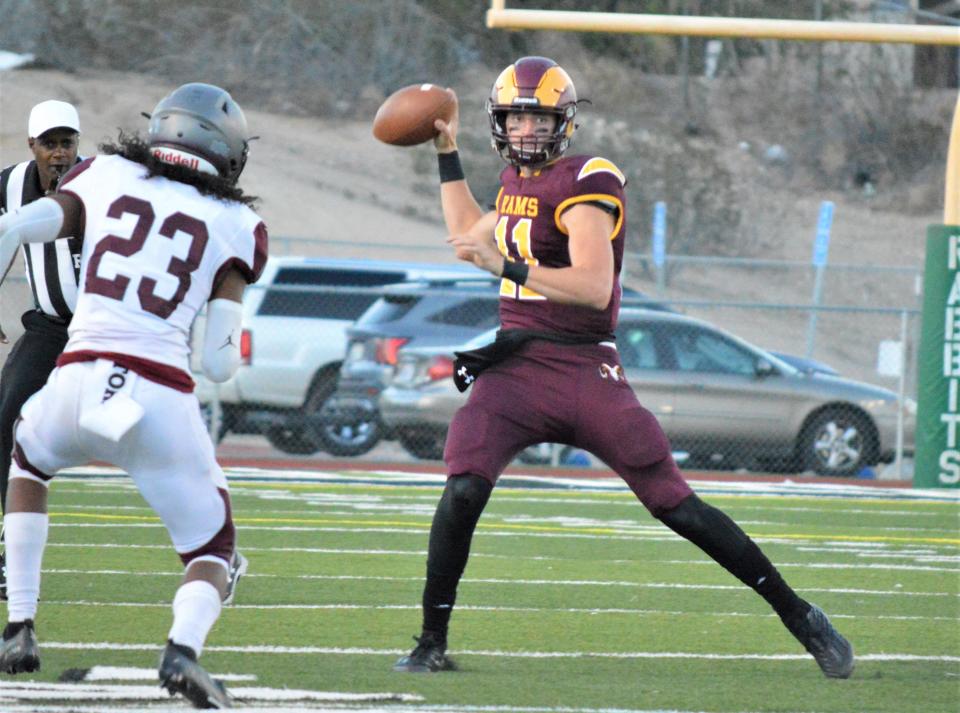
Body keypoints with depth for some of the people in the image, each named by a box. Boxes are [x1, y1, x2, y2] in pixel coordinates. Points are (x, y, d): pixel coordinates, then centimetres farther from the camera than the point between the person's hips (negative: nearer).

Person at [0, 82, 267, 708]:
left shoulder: (106, 177, 14)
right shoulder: (234, 227, 10)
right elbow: (220, 363, 2)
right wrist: (232, 348, 25)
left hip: (77, 382, 2)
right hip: (163, 399, -2)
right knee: (212, 551, 17)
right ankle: (184, 647, -17)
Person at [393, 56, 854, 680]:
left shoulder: (585, 184, -10)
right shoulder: (518, 180, 14)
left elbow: (594, 286, -22)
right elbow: (470, 238, 34)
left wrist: (507, 267, -27)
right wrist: (448, 154, 32)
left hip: (586, 371, -5)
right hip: (515, 368, 5)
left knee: (676, 505, -3)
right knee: (464, 491, -19)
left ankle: (800, 617, 9)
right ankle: (432, 644, -8)